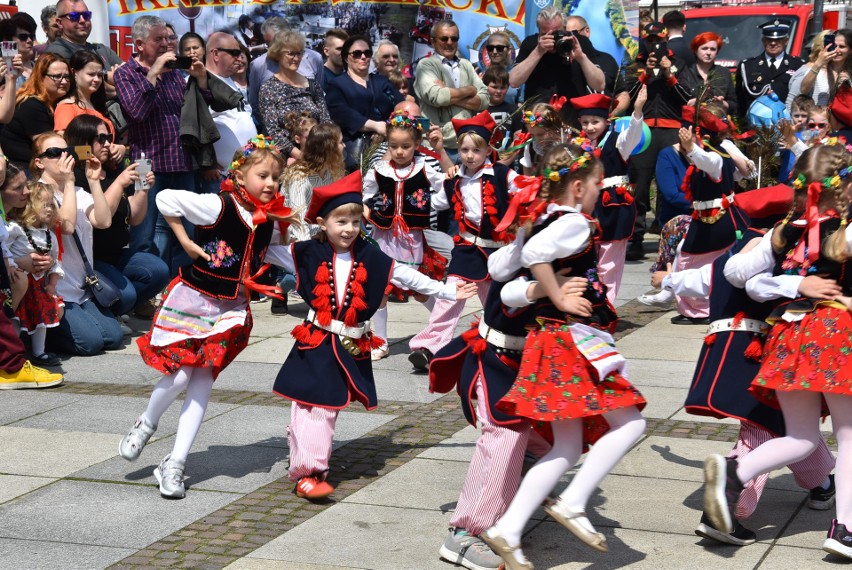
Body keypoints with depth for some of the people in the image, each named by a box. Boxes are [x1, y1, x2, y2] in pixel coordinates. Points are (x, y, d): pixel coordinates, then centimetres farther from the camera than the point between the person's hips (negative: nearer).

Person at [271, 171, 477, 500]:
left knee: (329, 407, 11)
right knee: (309, 405, -6)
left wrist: (447, 291, 9)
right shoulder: (309, 254, -3)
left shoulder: (371, 259, 2)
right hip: (316, 342, -3)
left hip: (352, 348, 3)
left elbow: (407, 276, 8)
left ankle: (310, 461, 24)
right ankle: (307, 471, -5)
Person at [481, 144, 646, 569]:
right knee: (629, 422, -3)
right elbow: (534, 254, -30)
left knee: (567, 447, 9)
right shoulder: (574, 222, -12)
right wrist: (560, 301, -20)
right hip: (573, 339, -9)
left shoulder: (546, 220, 14)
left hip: (551, 339, 9)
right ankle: (573, 503, -8)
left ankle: (507, 531, 4)